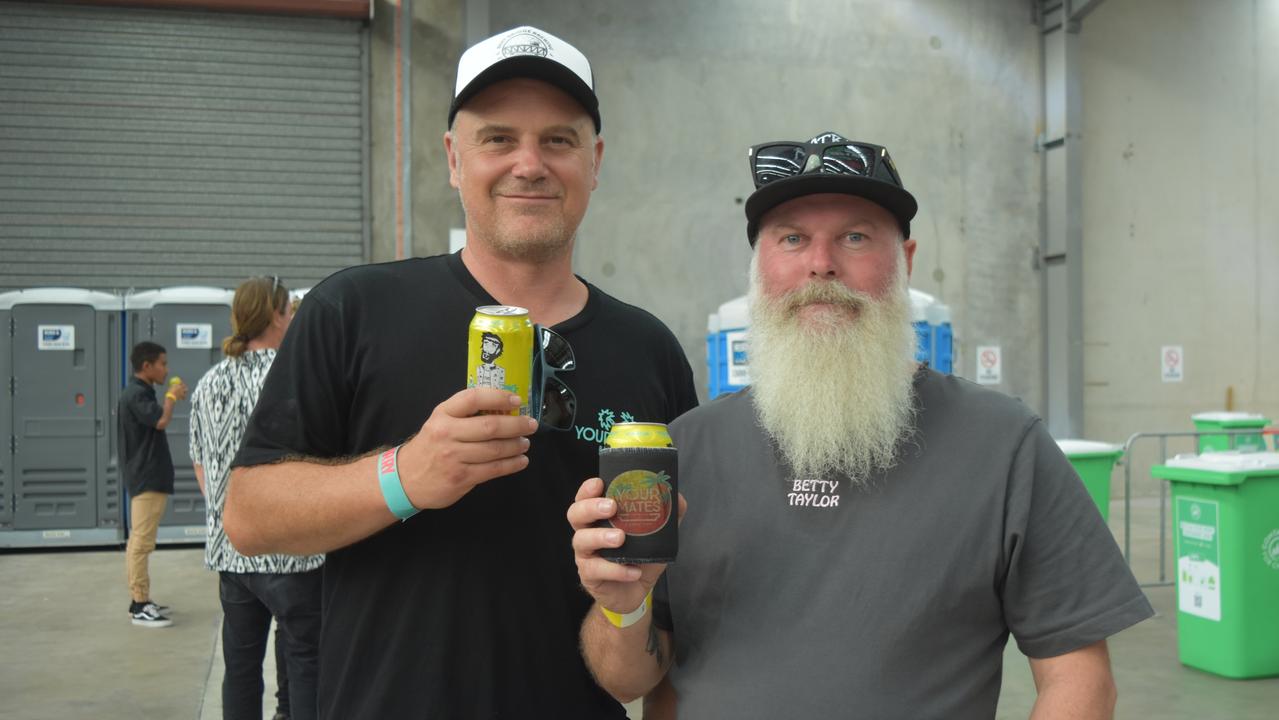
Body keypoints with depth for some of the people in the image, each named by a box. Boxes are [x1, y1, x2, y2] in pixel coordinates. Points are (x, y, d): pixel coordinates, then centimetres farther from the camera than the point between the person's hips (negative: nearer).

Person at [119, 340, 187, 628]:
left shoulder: (138, 393, 17)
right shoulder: (137, 394, -15)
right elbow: (160, 420, -27)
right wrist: (172, 397, -13)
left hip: (147, 477, 11)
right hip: (147, 478, -11)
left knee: (138, 541, 13)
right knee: (142, 542, -9)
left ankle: (139, 600, 20)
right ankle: (140, 606, -8)